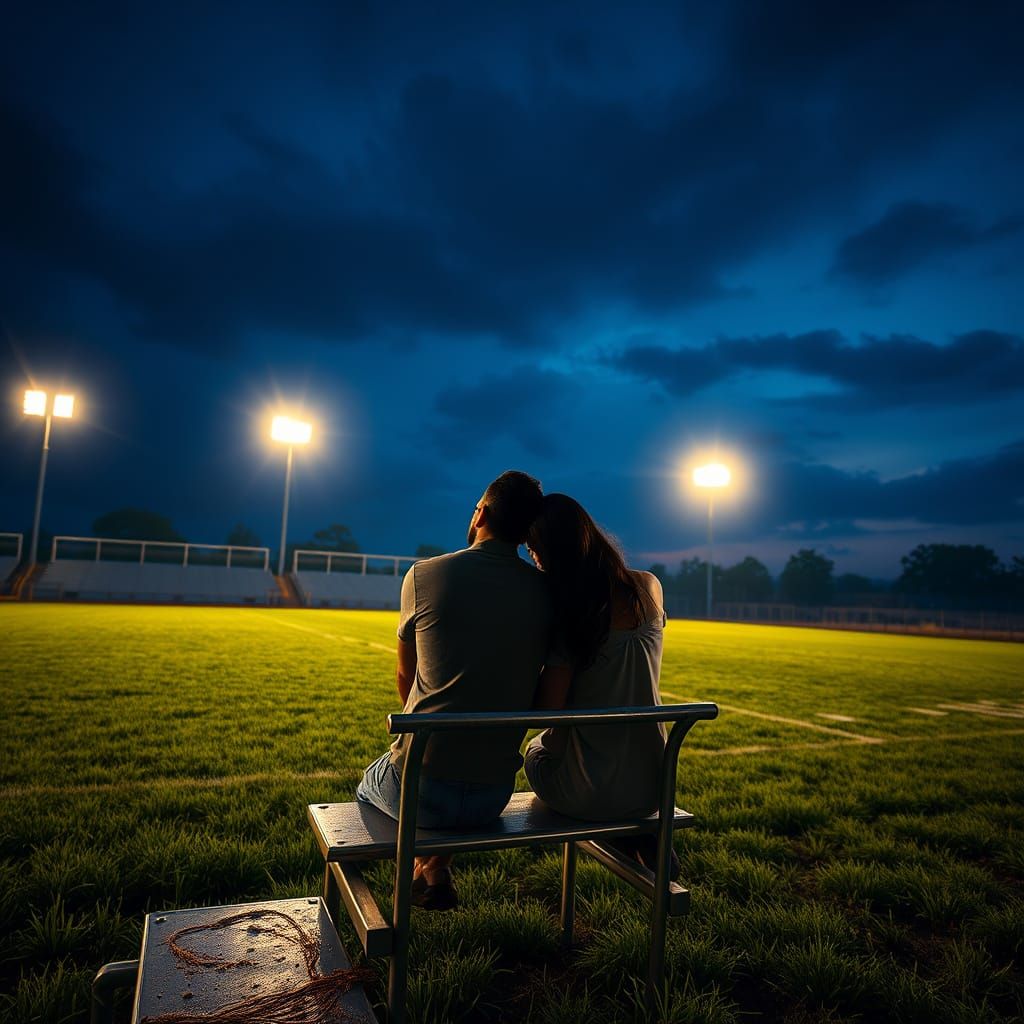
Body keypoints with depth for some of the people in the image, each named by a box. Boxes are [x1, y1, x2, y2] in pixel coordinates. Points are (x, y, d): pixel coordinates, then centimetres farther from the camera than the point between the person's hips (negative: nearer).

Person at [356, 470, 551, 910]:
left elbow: (405, 677, 3)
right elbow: (538, 693, 7)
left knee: (367, 788, 32)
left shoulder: (424, 575, -11)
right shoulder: (546, 591, -5)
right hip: (495, 795, 3)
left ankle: (429, 871, 26)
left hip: (423, 789, -2)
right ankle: (436, 869, 30)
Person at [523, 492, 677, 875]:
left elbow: (546, 709, -19)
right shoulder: (649, 588, -5)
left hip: (586, 795, -4)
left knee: (536, 750, 31)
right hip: (652, 785, 5)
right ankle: (647, 841, 25)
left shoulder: (561, 610, -19)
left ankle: (630, 845, 23)